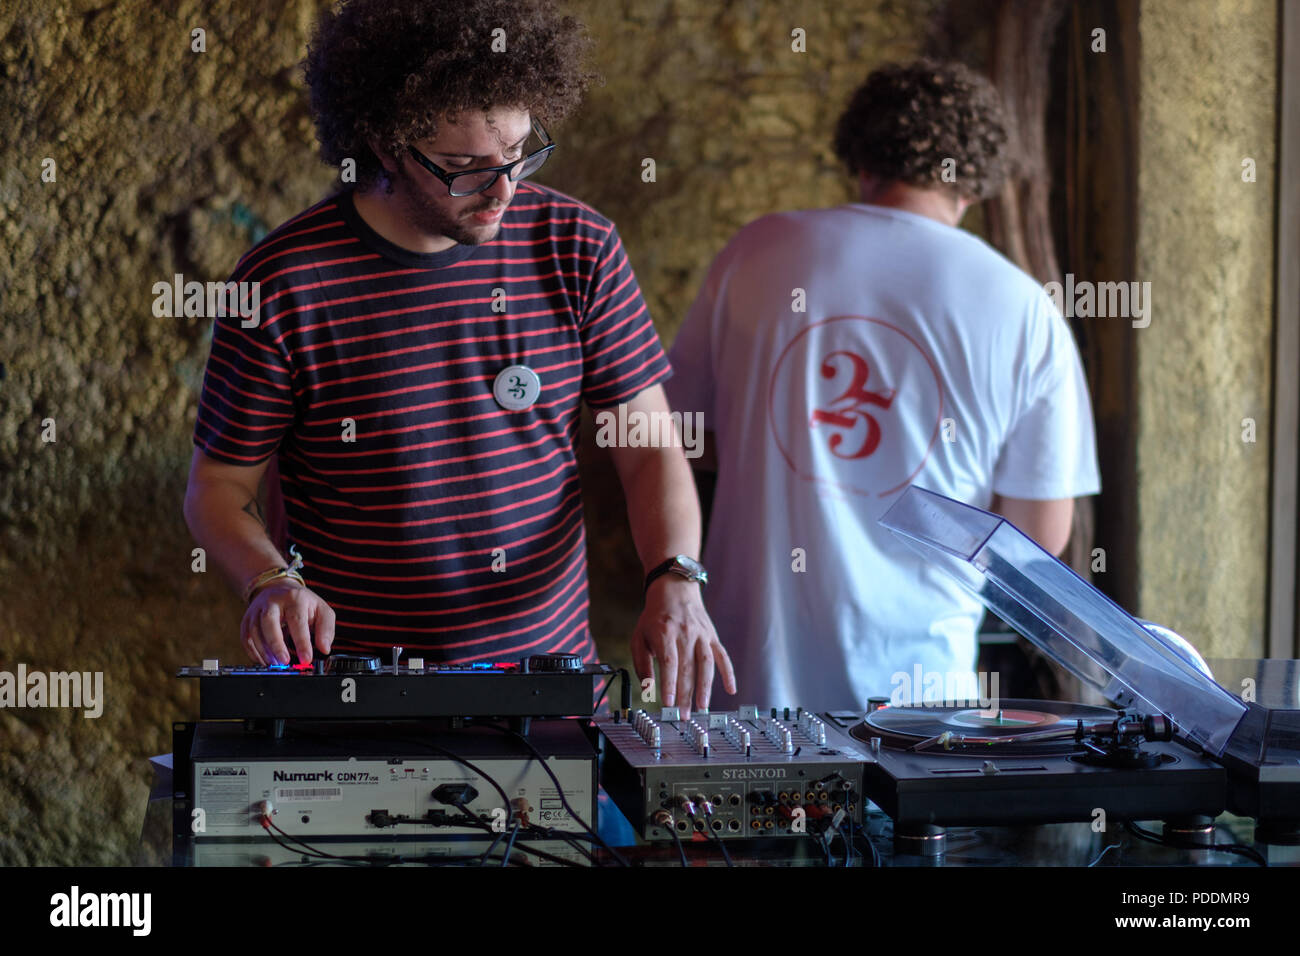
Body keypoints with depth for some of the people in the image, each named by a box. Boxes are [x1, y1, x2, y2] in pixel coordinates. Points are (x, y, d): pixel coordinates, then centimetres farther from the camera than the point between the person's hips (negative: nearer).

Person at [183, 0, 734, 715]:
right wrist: (269, 580, -18)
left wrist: (674, 580, -12)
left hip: (550, 669, 2)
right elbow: (218, 486, 2)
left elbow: (649, 448, 5)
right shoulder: (282, 283, -9)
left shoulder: (578, 248, 0)